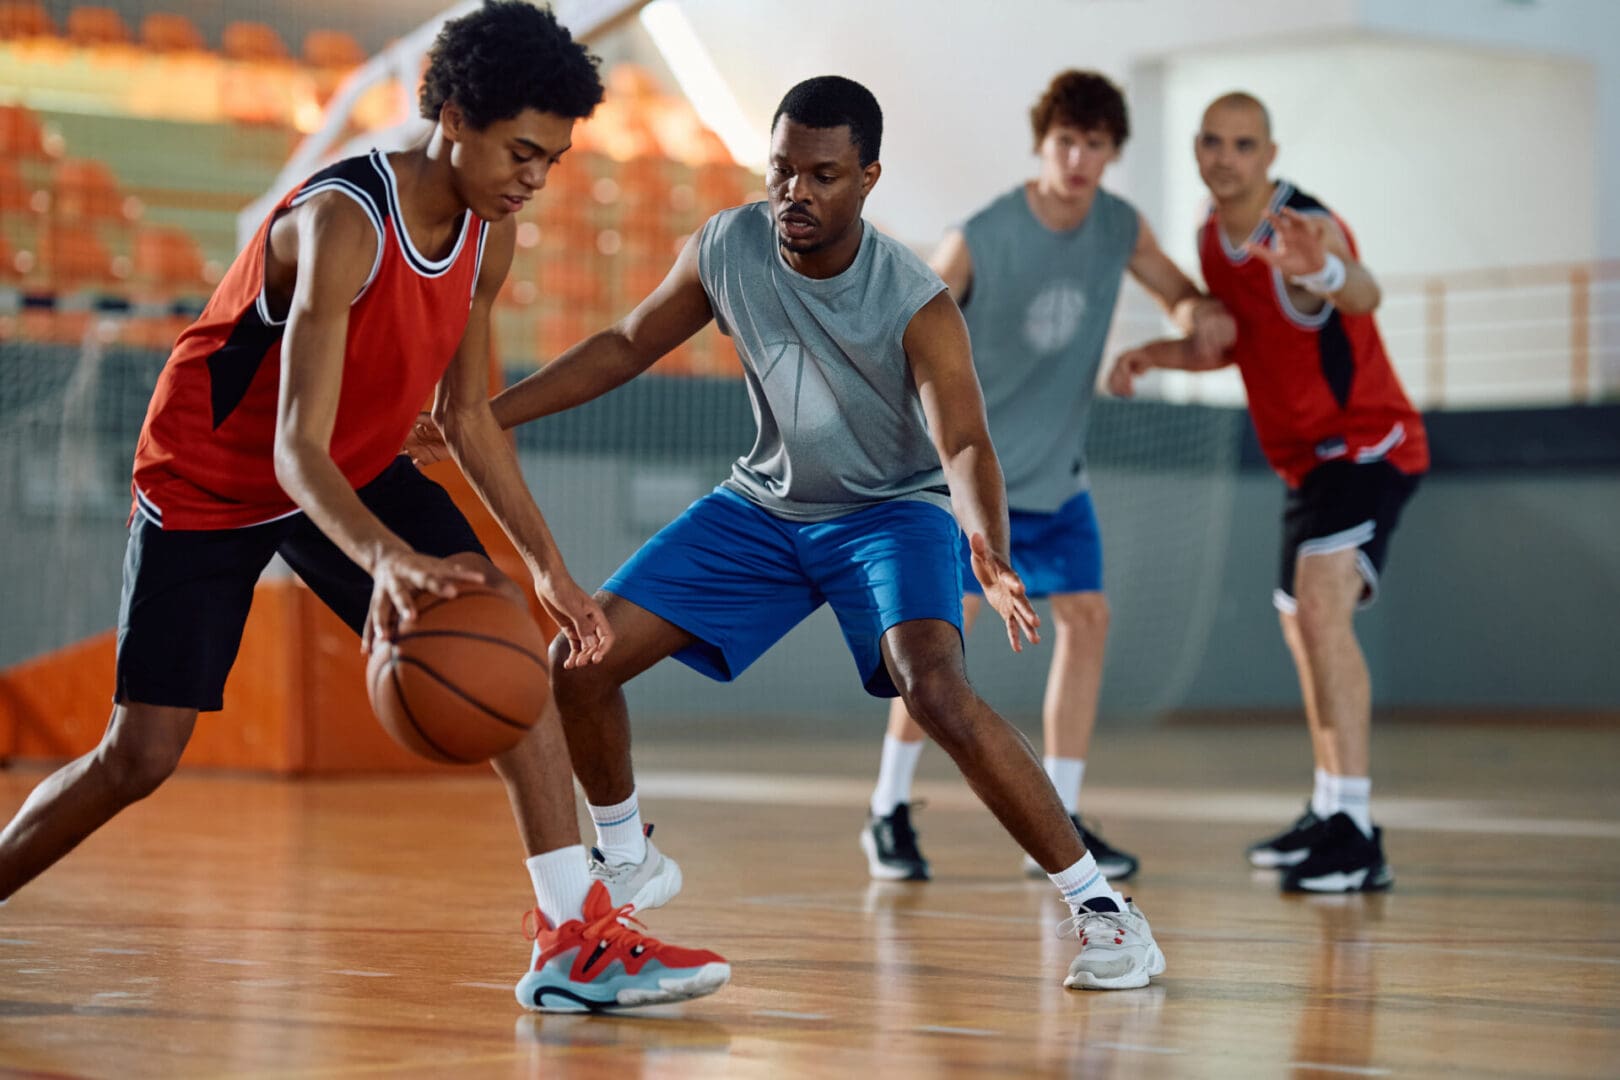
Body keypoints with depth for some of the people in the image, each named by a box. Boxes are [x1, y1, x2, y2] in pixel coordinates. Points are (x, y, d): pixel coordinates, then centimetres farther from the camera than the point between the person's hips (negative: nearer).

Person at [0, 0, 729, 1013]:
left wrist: (550, 567, 0)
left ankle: (578, 942, -12)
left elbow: (468, 414, 5)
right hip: (207, 489, -6)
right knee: (140, 757, -7)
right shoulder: (341, 223, -33)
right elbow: (296, 448, -40)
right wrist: (386, 557, -59)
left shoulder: (490, 233, -8)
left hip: (362, 471, 6)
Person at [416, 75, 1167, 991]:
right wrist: (483, 416, -3)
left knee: (934, 686, -33)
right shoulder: (726, 248, -14)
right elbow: (627, 346, 2)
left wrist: (990, 557, -56)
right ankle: (629, 863, 23)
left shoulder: (917, 305, -26)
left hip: (893, 509, -5)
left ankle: (1101, 906, -21)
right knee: (580, 662, -4)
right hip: (767, 504, 5)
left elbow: (965, 444, -35)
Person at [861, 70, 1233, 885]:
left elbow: (1179, 294, 10)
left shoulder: (1121, 228, -4)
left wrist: (1202, 314, -15)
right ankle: (888, 812, 3)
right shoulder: (979, 240, -19)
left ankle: (1058, 826, 6)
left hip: (1058, 478, 5)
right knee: (946, 628, -12)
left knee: (1086, 620, -2)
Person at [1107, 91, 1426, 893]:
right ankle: (1328, 817, 36)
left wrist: (1326, 272, -72)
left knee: (1321, 610, -27)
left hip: (1367, 443, -10)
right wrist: (1157, 354, 0)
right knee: (1303, 630, 20)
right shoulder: (1213, 236, 2)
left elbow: (1363, 294, -48)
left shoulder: (1305, 231, -25)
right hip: (1307, 458, 10)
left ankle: (1355, 836, -31)